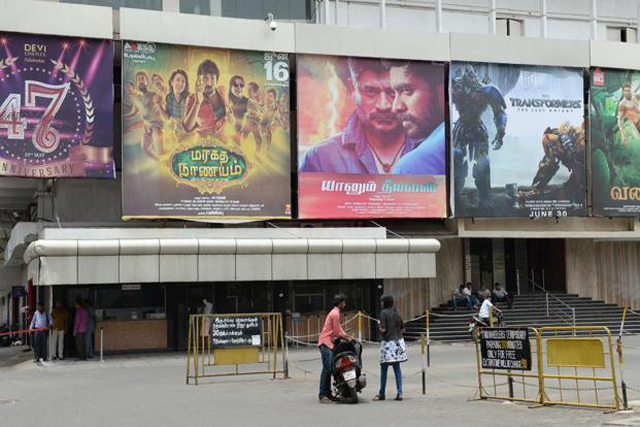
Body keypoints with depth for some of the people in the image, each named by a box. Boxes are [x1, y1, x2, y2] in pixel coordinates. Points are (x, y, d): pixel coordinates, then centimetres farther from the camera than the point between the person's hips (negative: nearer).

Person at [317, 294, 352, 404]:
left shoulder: (335, 313, 19)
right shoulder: (335, 314, -14)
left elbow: (339, 328, 23)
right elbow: (337, 333, -13)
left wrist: (347, 336, 10)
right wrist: (347, 338, 1)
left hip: (329, 343, 11)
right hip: (326, 343, -11)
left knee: (329, 369, 11)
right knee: (327, 368, -14)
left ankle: (328, 394, 14)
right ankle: (322, 395, -16)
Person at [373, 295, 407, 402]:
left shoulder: (384, 313, -10)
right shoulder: (396, 312, 10)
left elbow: (383, 329, -16)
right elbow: (402, 328, 14)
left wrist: (379, 328, 5)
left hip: (388, 342, -6)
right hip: (398, 341, 6)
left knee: (384, 369, 3)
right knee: (397, 368, 8)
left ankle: (382, 394, 10)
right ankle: (399, 393, 4)